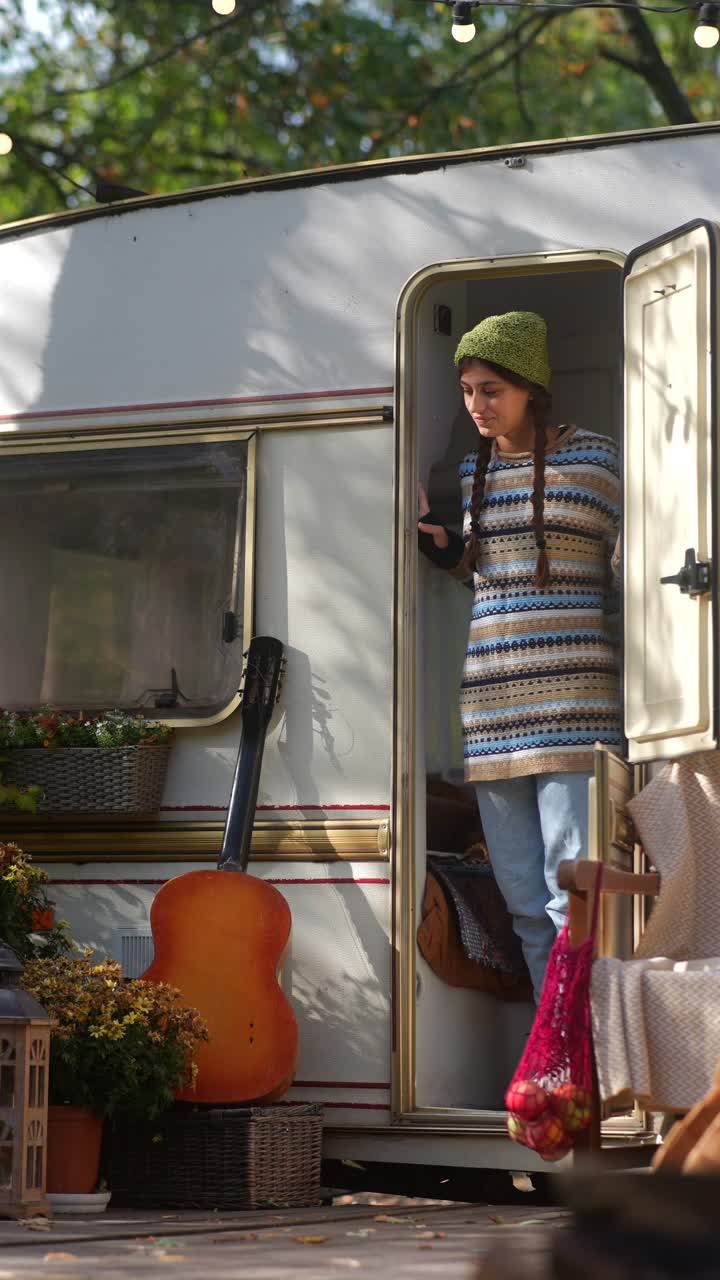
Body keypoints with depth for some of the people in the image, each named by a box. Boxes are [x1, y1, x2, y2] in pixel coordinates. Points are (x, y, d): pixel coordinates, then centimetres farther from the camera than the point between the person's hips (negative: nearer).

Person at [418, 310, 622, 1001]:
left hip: (571, 699, -5)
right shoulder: (474, 471, 16)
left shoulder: (594, 458, 2)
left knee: (574, 899, -12)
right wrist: (435, 537, 10)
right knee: (525, 905, 6)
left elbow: (627, 572, 5)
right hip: (491, 700, 5)